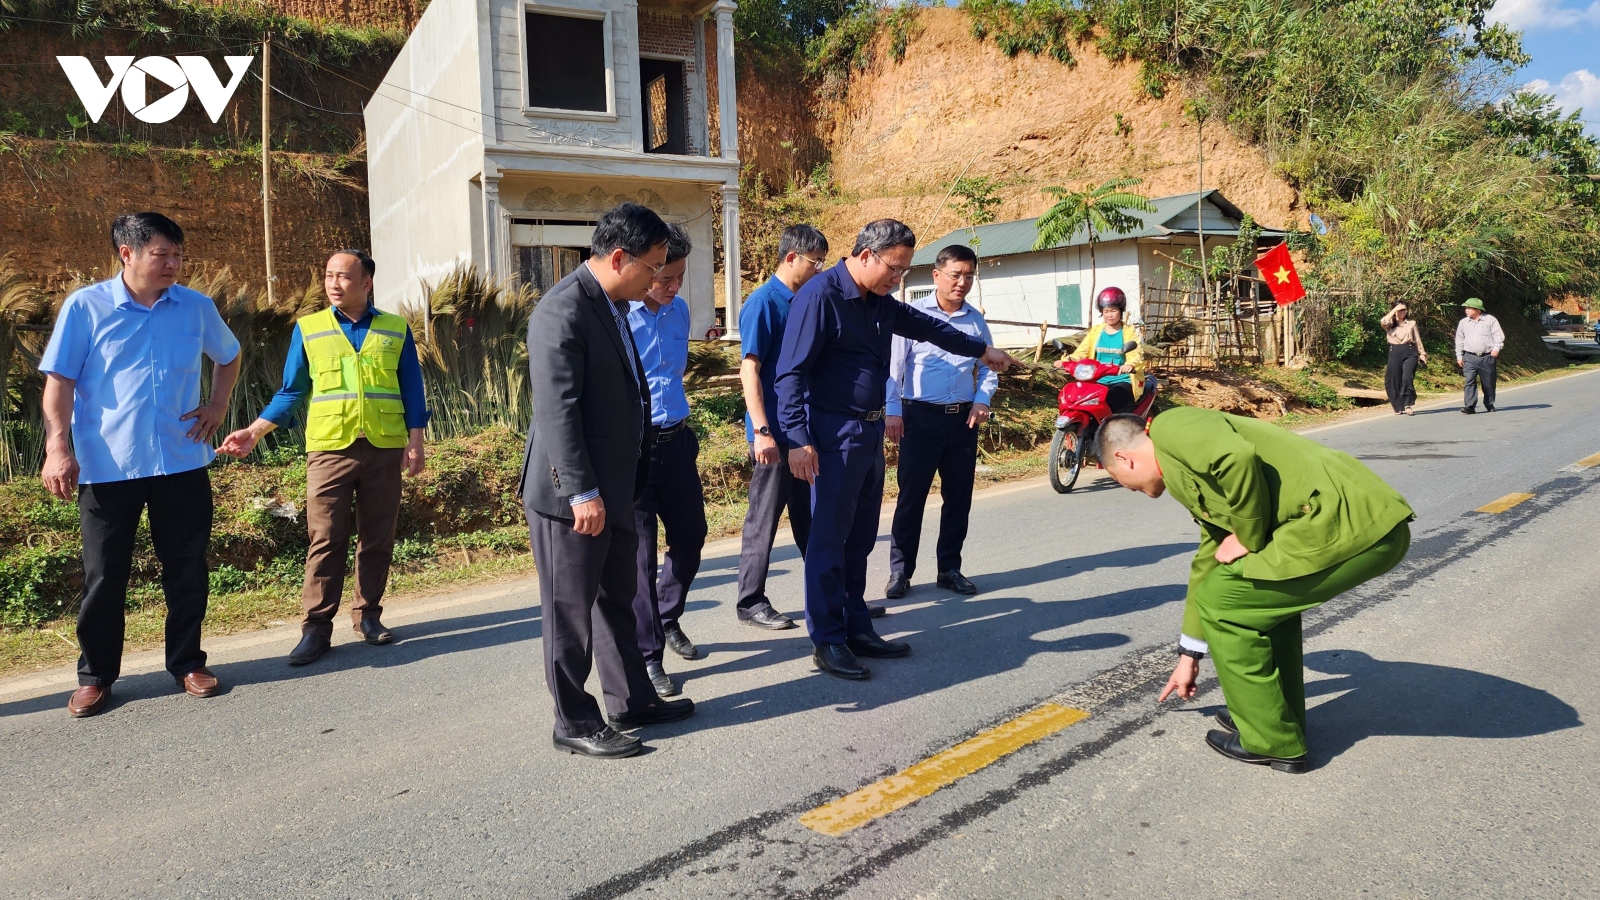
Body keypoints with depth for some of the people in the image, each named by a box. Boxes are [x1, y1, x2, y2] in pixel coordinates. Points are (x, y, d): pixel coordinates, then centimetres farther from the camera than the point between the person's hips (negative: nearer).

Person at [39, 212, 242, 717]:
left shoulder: (197, 308, 4)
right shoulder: (85, 307, -3)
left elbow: (228, 356, 23)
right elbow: (59, 381, -4)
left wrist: (218, 406, 10)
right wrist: (58, 448, -13)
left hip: (182, 463, 2)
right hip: (107, 465, -2)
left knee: (187, 570, 8)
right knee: (104, 576, 6)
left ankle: (188, 663, 23)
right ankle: (95, 676, 20)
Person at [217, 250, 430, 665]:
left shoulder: (395, 329, 6)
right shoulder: (308, 329, 7)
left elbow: (411, 390, 8)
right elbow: (292, 392, 10)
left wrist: (416, 441, 1)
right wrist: (255, 432, 2)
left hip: (385, 449, 1)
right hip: (329, 449, -1)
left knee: (377, 537, 7)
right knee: (326, 539, -3)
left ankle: (368, 614, 20)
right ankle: (317, 626, 3)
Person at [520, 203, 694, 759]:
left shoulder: (614, 306, 13)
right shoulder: (563, 310, -18)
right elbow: (556, 410, -23)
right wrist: (582, 492, -25)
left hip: (614, 489, 10)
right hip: (572, 495, -10)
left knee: (617, 601, 19)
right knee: (570, 612, 3)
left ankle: (631, 700, 33)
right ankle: (575, 723, 15)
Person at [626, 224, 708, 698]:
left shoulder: (679, 310, 9)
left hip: (676, 440, 7)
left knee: (690, 537, 16)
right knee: (639, 553, -1)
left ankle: (666, 618, 41)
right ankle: (647, 656, 11)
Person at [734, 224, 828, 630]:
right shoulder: (763, 302, -12)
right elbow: (749, 370, -17)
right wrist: (761, 431, -23)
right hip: (776, 433, -8)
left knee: (810, 516, 15)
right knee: (764, 518, 2)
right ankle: (751, 602, 13)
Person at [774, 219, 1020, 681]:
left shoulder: (881, 303, 12)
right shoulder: (821, 295, -13)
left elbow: (926, 326, 29)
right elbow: (791, 372, -17)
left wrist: (982, 350, 37)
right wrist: (798, 439, -22)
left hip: (870, 432, 9)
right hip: (834, 435, -9)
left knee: (860, 538, 13)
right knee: (829, 539, -2)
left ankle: (856, 628, 23)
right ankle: (827, 641, 6)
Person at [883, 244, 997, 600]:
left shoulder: (976, 320, 10)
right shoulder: (912, 314, -2)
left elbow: (987, 367, 17)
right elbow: (894, 364, -3)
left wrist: (983, 400, 0)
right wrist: (892, 410, -10)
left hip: (963, 419, 4)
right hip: (920, 416, -4)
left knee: (959, 497, 9)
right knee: (911, 496, -1)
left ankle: (949, 568, 21)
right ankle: (899, 571, 7)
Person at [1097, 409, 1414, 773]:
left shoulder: (1172, 427, 1)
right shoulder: (1193, 478, 28)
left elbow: (1239, 458, -20)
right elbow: (1208, 565, 37)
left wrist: (1248, 539, -3)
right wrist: (1189, 656, 45)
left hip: (1344, 525, -10)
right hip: (1374, 525, 10)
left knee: (1222, 600, 3)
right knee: (1267, 593, 29)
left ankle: (1271, 741, 14)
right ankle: (1281, 719, 34)